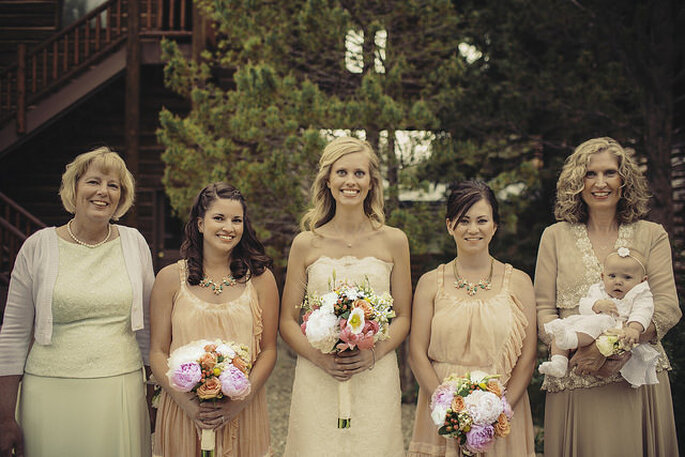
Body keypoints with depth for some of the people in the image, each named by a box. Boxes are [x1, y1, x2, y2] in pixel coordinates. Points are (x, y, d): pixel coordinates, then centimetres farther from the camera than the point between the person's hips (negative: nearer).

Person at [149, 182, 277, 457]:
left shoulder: (260, 278, 2)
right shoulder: (171, 278, 1)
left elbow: (268, 350, 1)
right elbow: (158, 352, 0)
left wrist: (241, 399, -13)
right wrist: (185, 401, -15)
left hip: (243, 414, 1)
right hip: (182, 412, 0)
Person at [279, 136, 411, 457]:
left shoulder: (394, 241, 4)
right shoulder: (306, 244, 3)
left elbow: (403, 317, 7)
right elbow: (287, 321, 5)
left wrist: (374, 353, -10)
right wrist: (319, 357, -12)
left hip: (376, 379, 1)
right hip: (317, 381, 0)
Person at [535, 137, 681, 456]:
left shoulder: (651, 235, 9)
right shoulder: (556, 236, 10)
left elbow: (667, 308, -1)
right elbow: (543, 310, 6)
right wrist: (576, 347, -14)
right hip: (575, 385, 0)